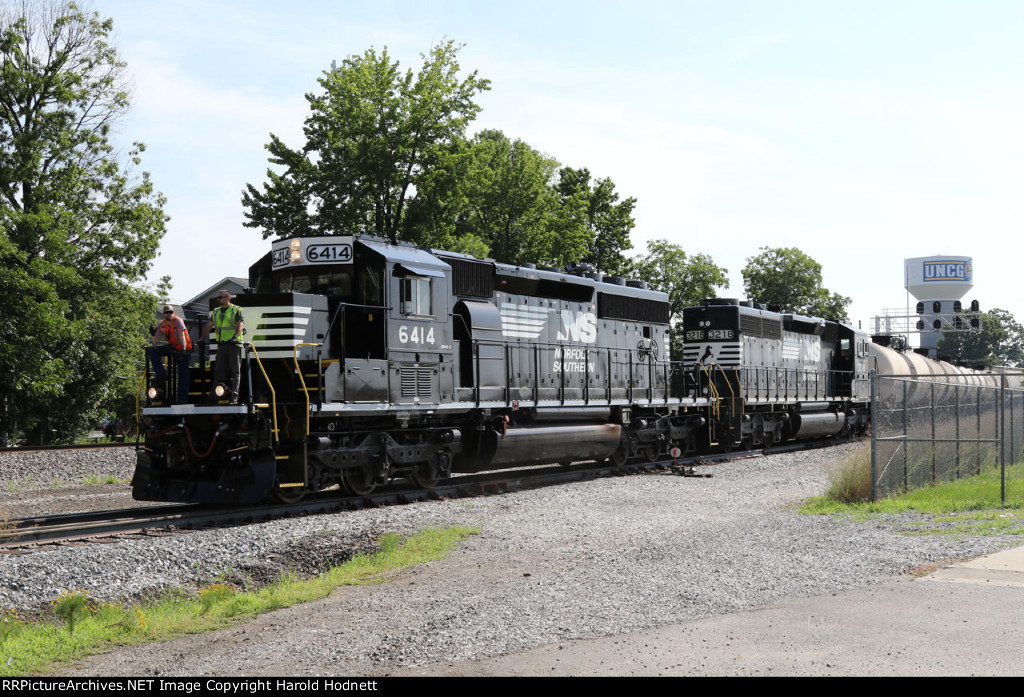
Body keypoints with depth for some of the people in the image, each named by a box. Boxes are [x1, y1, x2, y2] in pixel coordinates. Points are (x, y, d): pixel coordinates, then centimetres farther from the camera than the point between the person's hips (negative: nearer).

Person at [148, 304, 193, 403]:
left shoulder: (178, 321, -17)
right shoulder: (161, 324, -1)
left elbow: (182, 335, -27)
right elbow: (156, 341, 0)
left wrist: (183, 349, -36)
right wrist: (153, 334, -22)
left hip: (183, 348, -5)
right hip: (171, 346, 5)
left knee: (183, 374, -5)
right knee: (153, 351, -15)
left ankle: (182, 398, 0)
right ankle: (161, 375, -18)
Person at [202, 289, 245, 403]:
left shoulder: (236, 310, 1)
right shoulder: (216, 312, 18)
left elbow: (240, 325, -12)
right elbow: (208, 326, 16)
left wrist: (235, 336, -28)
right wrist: (202, 338, 4)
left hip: (234, 344, -5)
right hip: (221, 345, 5)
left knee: (235, 370, -4)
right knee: (219, 370, 0)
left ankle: (234, 397, -6)